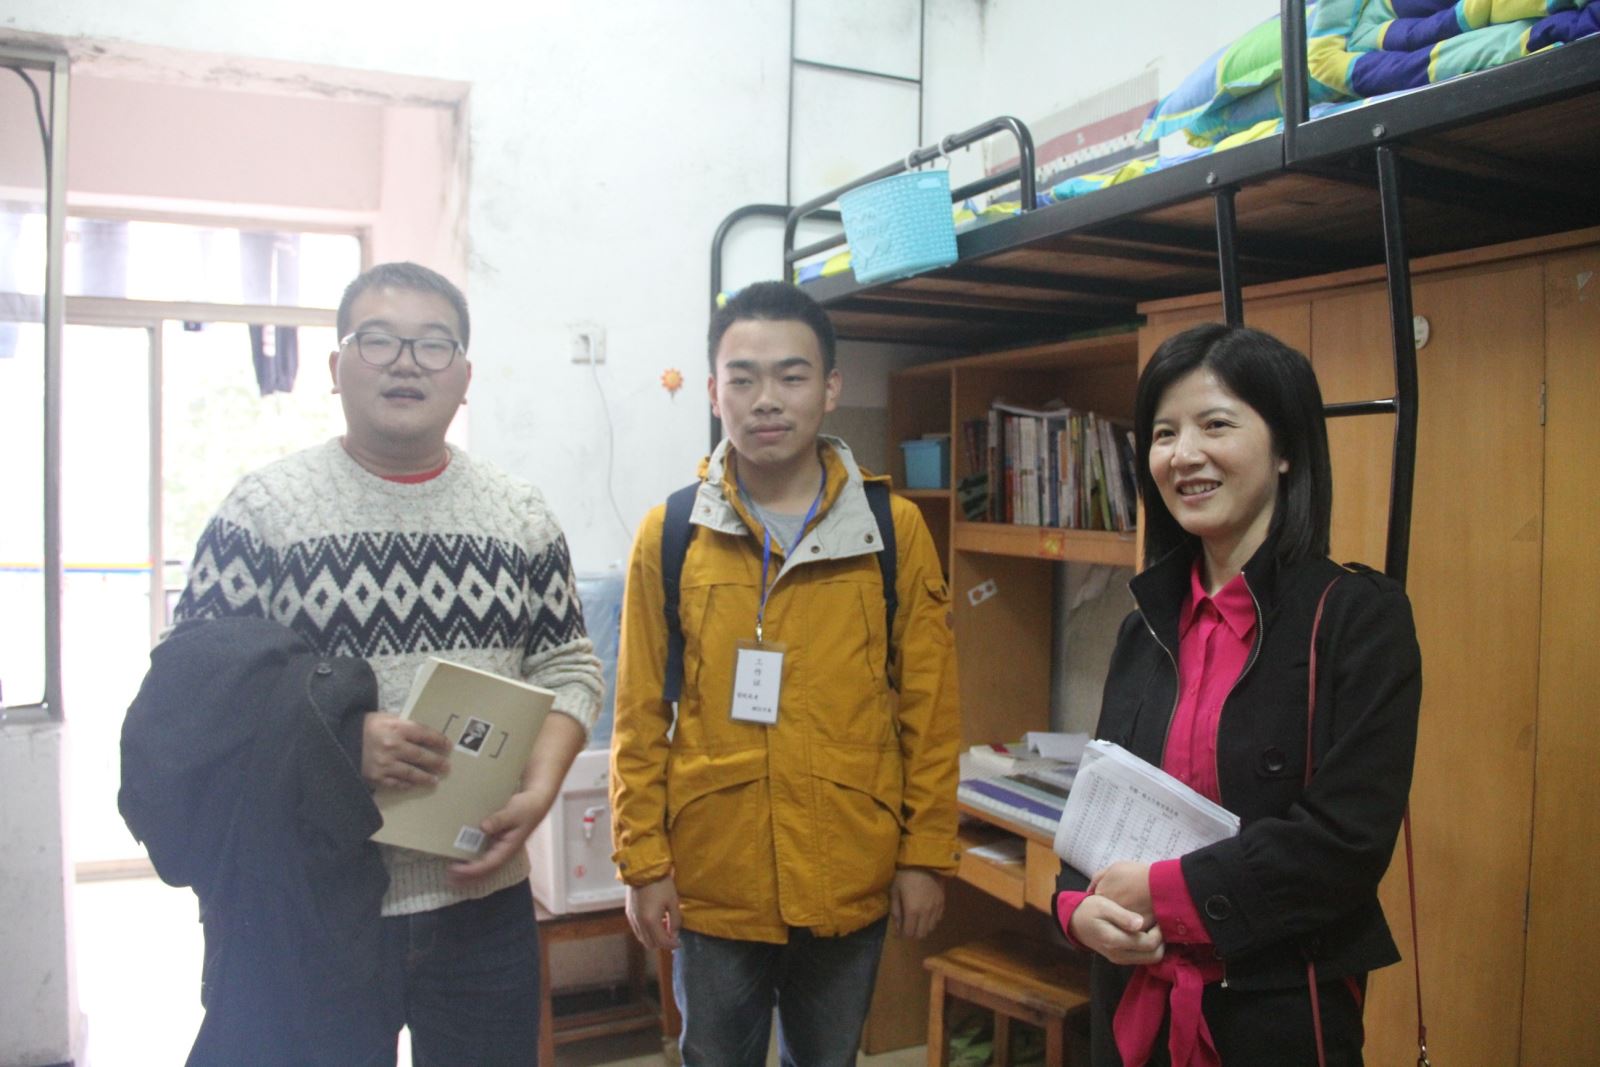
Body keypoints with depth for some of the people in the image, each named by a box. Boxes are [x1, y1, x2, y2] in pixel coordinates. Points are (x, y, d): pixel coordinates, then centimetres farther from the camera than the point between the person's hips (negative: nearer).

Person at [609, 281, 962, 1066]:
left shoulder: (894, 530, -3)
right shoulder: (669, 534, -2)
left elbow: (930, 711, 0)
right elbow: (640, 718, 0)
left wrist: (926, 853, -1)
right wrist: (643, 862, -2)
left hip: (852, 883, 1)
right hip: (712, 883, 0)